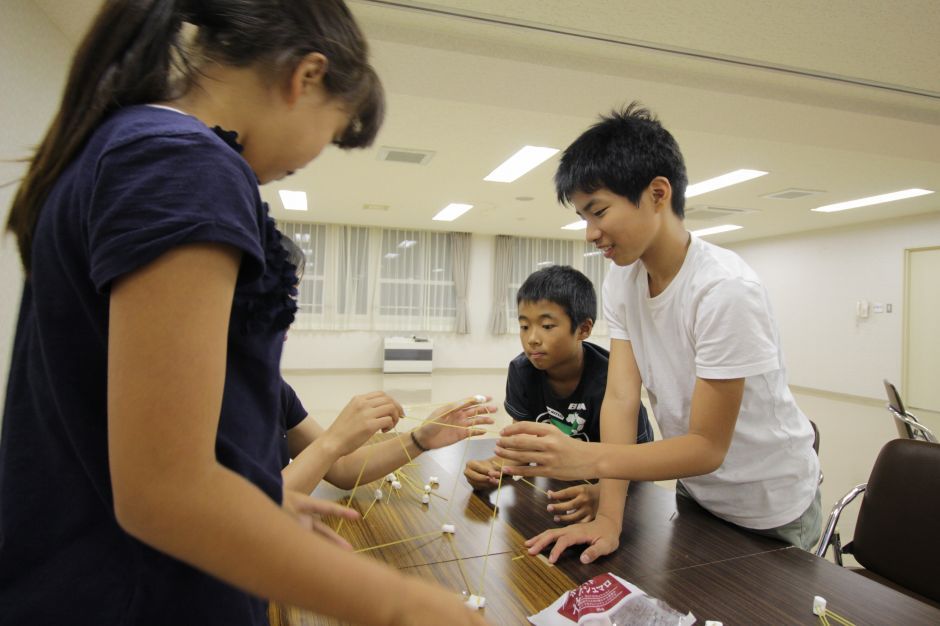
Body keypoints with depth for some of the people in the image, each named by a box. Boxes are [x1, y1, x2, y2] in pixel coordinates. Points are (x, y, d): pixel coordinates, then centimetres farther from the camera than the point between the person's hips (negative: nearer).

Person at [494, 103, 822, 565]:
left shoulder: (724, 290, -32)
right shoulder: (621, 282, -11)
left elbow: (709, 446, -28)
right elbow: (620, 397, -17)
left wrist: (589, 458, -42)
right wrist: (608, 517, -25)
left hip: (769, 509, -5)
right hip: (695, 489, 5)